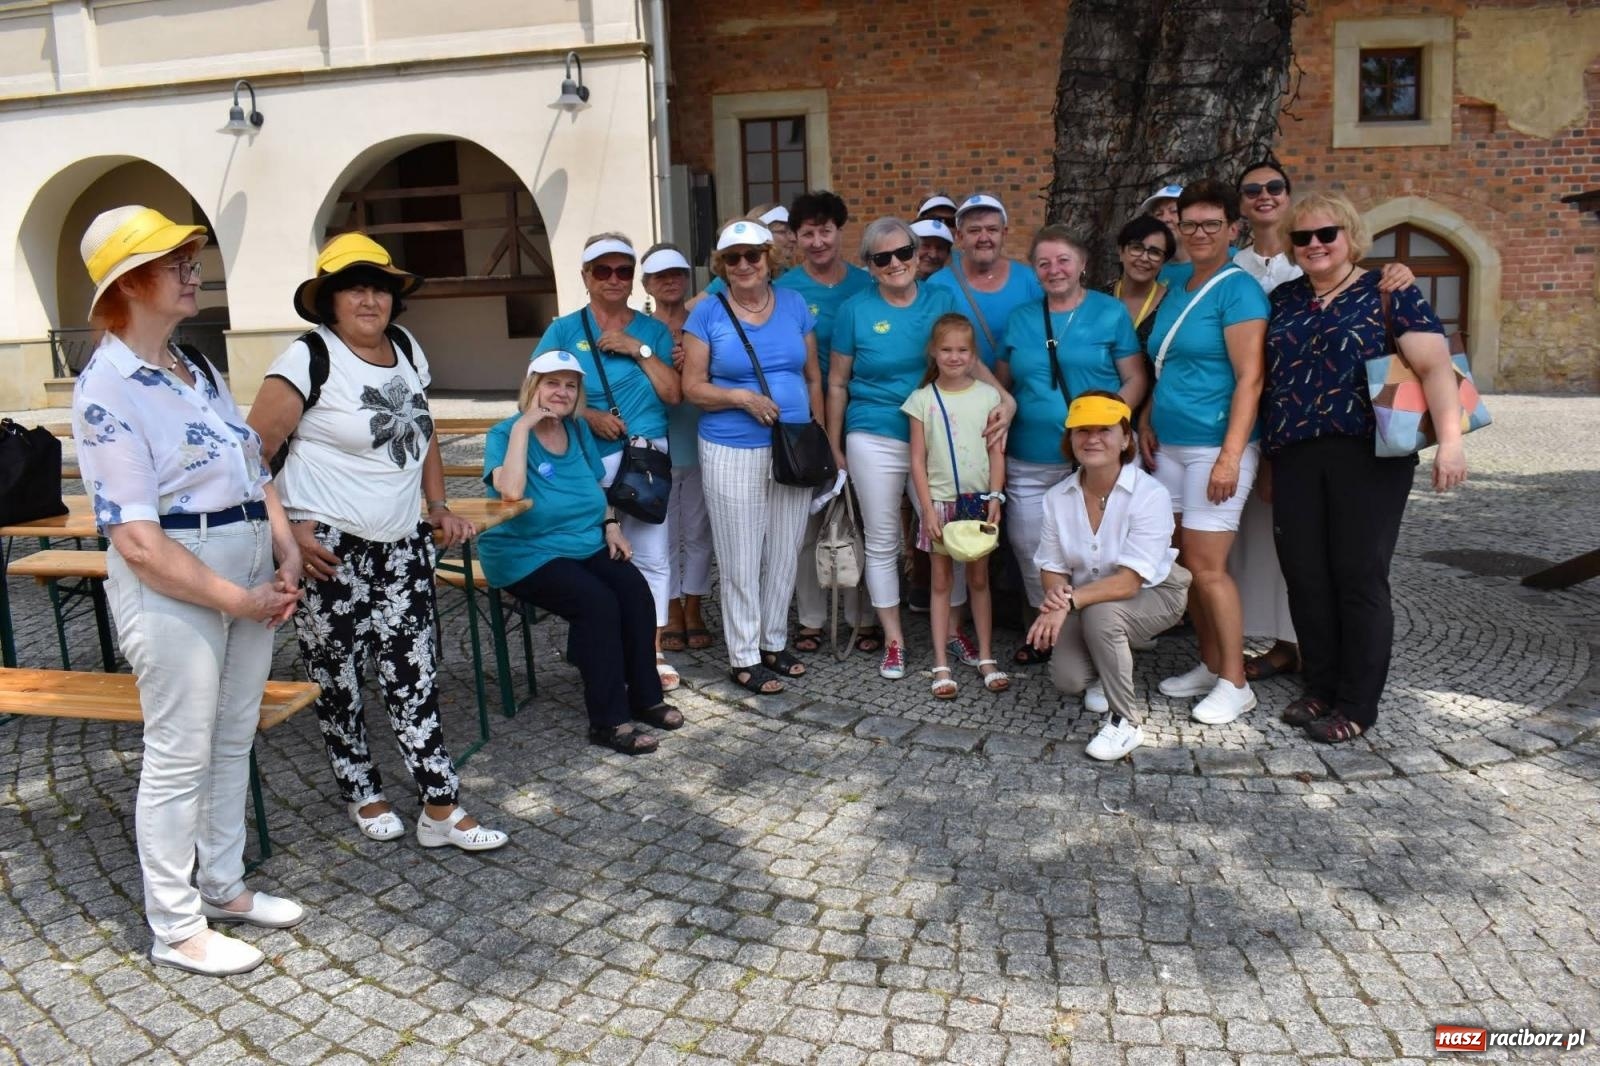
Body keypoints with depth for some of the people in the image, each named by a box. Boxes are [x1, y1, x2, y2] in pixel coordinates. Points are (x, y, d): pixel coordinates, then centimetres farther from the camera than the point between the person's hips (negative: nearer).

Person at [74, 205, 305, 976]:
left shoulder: (196, 369, 11)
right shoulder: (107, 389, -14)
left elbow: (252, 469, 15)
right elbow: (136, 540, -19)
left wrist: (286, 553, 1)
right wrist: (236, 599, -16)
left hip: (249, 575, 8)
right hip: (172, 587, -8)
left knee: (233, 742, 17)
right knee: (180, 757, 4)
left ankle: (223, 885, 34)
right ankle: (177, 930, 19)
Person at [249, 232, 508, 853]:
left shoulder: (406, 348, 11)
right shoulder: (308, 360, -10)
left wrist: (439, 508, 13)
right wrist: (287, 532, -17)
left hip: (402, 546, 5)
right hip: (329, 550, -5)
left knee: (413, 676, 3)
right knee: (338, 680, 6)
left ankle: (441, 810, 8)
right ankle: (362, 797, 25)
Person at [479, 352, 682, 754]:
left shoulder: (578, 429, 8)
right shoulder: (505, 435, -11)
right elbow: (511, 491, -31)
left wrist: (611, 525, 5)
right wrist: (521, 427, -26)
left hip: (586, 544, 6)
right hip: (527, 556, -6)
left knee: (636, 590, -19)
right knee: (598, 603, -28)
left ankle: (645, 698, -5)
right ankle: (608, 721, -18)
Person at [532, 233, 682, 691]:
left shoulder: (653, 329, 11)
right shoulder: (565, 331, 6)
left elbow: (673, 393, 3)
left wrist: (639, 350, -6)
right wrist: (587, 416, -12)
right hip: (590, 460, -2)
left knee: (653, 557, 1)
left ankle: (653, 650, 12)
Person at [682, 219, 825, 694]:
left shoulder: (794, 304, 7)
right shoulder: (707, 314, -3)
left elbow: (813, 377, 11)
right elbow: (692, 387, -4)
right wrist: (741, 397, -18)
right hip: (733, 454, -3)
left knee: (785, 554, 11)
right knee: (741, 560, 2)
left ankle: (774, 642, 27)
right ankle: (743, 657, 13)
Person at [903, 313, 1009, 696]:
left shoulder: (988, 395, 1)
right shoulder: (923, 400, -2)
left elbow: (997, 452, 2)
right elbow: (918, 460, -3)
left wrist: (995, 498, -7)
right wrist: (928, 509, -9)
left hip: (978, 500, 1)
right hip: (940, 502, -1)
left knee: (979, 579, 10)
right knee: (941, 582, 5)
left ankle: (986, 658, 18)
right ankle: (941, 665, 10)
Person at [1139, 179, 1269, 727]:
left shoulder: (1238, 290, -9)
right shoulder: (1175, 288, 13)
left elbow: (1249, 378, -15)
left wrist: (1230, 456, -20)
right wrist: (1147, 422, 12)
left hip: (1214, 446, -7)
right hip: (1170, 445, 7)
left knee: (1207, 565, -6)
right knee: (1186, 561, 10)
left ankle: (1235, 683, 6)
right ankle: (1210, 665, 24)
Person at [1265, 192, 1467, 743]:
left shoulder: (1389, 294, -1)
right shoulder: (1282, 300, 13)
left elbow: (1435, 366, -10)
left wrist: (1450, 440, -24)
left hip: (1366, 456, -4)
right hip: (1295, 459, 4)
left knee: (1359, 576, 0)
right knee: (1305, 576, 6)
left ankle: (1357, 704, 10)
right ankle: (1319, 689, 21)